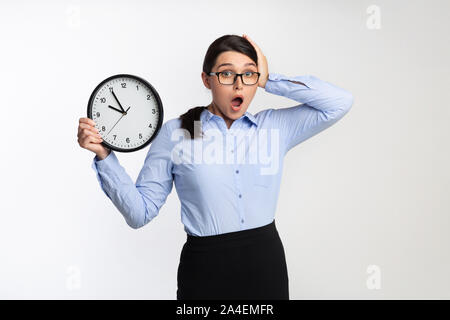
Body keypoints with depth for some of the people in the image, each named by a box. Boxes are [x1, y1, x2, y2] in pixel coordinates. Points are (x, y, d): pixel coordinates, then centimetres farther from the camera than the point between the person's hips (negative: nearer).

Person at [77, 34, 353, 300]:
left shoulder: (274, 126, 4)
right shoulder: (175, 133, -2)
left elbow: (340, 101, -2)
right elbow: (140, 212, -2)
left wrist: (270, 81, -3)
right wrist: (104, 156, -14)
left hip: (266, 262, 3)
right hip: (204, 268, -2)